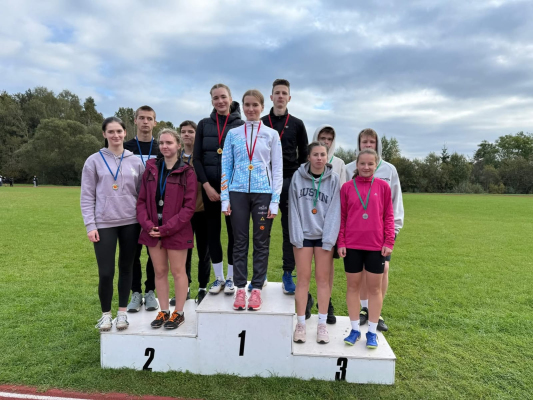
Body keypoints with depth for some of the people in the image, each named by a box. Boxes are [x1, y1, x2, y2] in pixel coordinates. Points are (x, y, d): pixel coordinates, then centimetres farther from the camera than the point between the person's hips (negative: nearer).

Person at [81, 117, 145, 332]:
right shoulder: (94, 161, 1)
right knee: (106, 272, -1)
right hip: (104, 224, -2)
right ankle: (105, 314, 21)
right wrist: (90, 225, -7)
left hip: (131, 223, 2)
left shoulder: (136, 161, 6)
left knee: (126, 269, 10)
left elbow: (142, 194, 9)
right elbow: (87, 196, -1)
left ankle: (122, 312, 24)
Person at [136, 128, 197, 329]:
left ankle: (179, 313, 22)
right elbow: (142, 200, 6)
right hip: (153, 230, 4)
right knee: (159, 272, 13)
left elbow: (189, 206, -11)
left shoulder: (187, 172, -7)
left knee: (178, 272, 7)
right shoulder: (151, 168, 7)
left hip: (177, 231, -4)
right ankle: (164, 311, 28)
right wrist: (147, 225, -9)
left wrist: (167, 228, -15)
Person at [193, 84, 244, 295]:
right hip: (210, 186, 2)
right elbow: (197, 158, 4)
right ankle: (218, 277, 20)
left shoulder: (240, 125, 1)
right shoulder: (204, 125, 7)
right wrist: (207, 186, -7)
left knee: (233, 231, 3)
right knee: (213, 231, 6)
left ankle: (230, 278, 18)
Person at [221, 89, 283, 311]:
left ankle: (256, 289, 14)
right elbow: (225, 166, 7)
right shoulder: (233, 134, 9)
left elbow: (277, 168, 4)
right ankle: (240, 288, 14)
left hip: (263, 193, -1)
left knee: (261, 242, 4)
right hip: (238, 193, 1)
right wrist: (225, 198, 0)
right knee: (240, 242, 5)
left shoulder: (272, 134, 6)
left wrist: (275, 200, -4)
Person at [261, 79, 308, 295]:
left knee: (290, 230, 1)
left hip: (289, 182, 0)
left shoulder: (297, 124, 10)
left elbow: (304, 156, 10)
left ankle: (287, 275, 10)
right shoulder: (260, 123, 9)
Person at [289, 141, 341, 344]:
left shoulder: (333, 178, -2)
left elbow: (334, 211, -4)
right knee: (303, 279, 4)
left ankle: (322, 325, 18)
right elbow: (293, 208, -2)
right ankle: (301, 324, 16)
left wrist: (329, 239, -10)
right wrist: (296, 236, -8)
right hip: (303, 235, 0)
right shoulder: (298, 176, -1)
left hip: (324, 236, 0)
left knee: (323, 279, 6)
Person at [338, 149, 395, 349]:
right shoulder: (347, 187, 2)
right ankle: (355, 329, 24)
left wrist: (389, 242, -3)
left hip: (376, 246, 0)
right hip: (352, 245, 1)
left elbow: (388, 216, 3)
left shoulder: (383, 186, 1)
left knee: (374, 288, 8)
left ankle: (372, 332, 23)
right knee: (352, 286, 9)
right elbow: (342, 216, 3)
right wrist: (340, 242, -2)